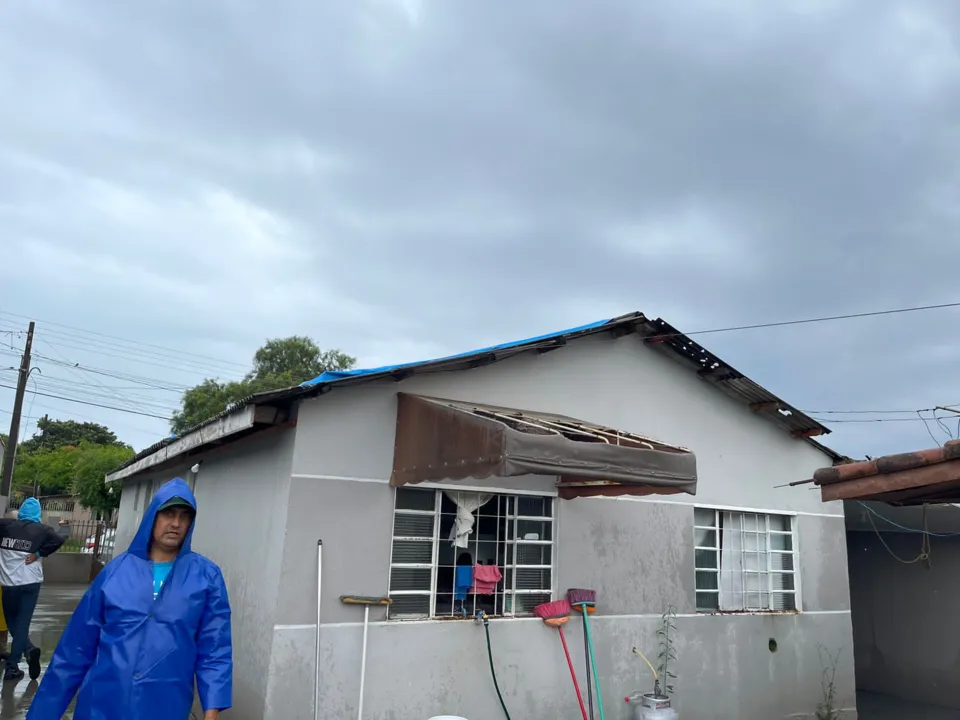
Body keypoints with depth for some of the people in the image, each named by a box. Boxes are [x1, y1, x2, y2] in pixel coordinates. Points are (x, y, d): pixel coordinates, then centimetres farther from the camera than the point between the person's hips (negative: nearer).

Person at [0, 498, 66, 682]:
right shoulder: (42, 529, -1)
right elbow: (58, 540, -16)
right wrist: (38, 554, -6)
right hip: (31, 582, 0)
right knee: (22, 622, 5)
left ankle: (29, 649, 0)